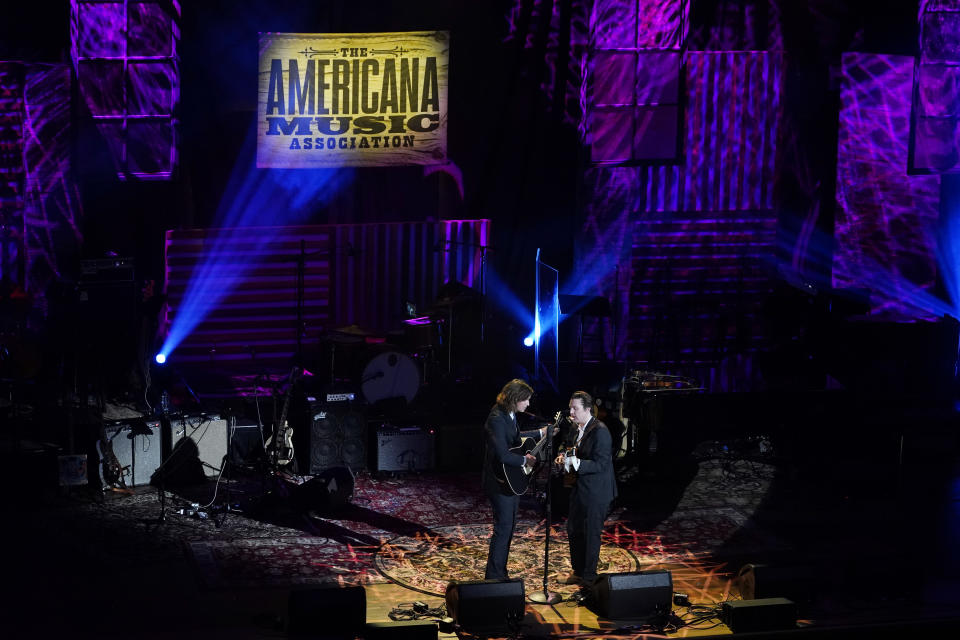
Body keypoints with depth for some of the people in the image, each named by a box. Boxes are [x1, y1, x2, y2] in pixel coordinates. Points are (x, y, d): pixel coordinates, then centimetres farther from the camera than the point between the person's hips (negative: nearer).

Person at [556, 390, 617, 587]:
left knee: (590, 533, 0)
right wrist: (563, 458, 0)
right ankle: (578, 571, 28)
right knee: (573, 530, 14)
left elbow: (601, 464, -23)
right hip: (579, 489, 9)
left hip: (595, 493, -9)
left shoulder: (600, 431, -18)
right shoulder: (575, 430, 10)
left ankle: (589, 576, 11)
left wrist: (577, 464, -33)